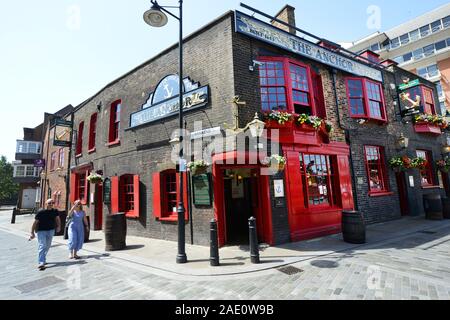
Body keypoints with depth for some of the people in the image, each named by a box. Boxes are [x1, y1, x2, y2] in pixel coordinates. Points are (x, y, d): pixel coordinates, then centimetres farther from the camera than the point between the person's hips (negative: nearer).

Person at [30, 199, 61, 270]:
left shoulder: (55, 211, -1)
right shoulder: (41, 212, -13)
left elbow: (57, 219, 11)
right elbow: (35, 222, -9)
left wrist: (59, 226, -3)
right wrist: (32, 233, -9)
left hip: (51, 230, 5)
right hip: (41, 231, -4)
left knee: (47, 246, 15)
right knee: (42, 246, -13)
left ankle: (43, 260, 35)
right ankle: (41, 263, -16)